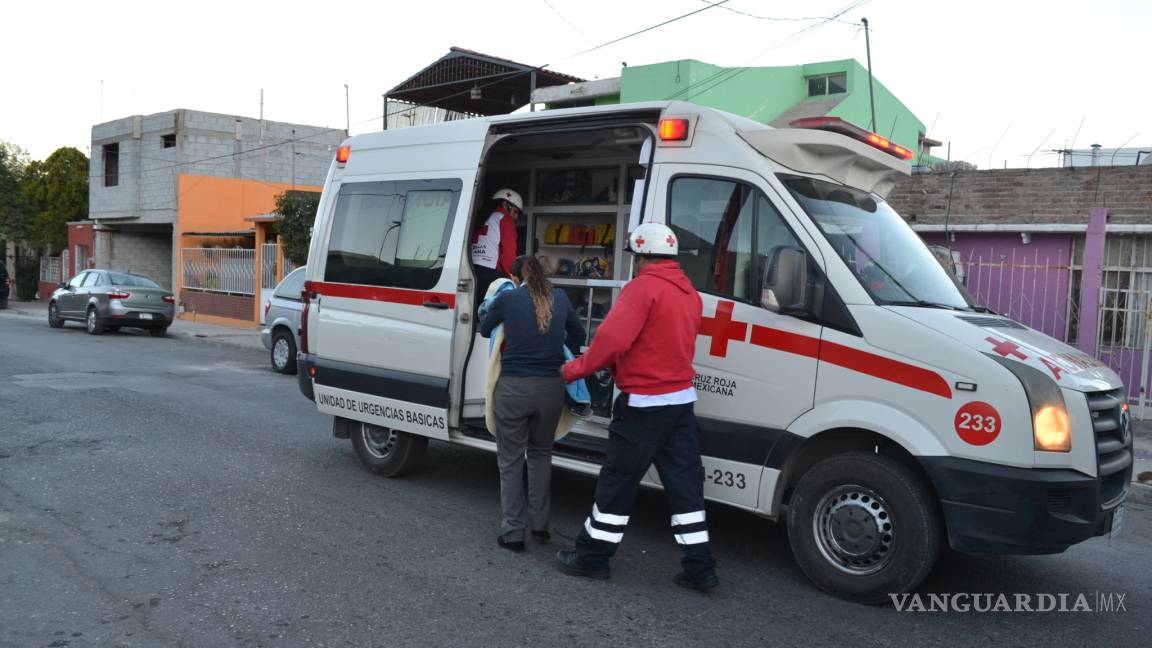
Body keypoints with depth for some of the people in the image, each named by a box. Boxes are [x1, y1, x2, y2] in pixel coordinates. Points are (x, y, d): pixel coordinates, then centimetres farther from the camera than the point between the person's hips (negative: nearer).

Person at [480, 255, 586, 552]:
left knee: (510, 460, 9)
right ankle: (540, 524, 23)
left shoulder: (507, 299, -4)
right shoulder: (559, 298, 5)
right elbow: (578, 336, 17)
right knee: (540, 454, 22)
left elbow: (484, 330, 13)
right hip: (551, 387, 3)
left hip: (513, 387, -3)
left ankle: (513, 533, 12)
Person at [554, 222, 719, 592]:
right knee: (684, 484, 12)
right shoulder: (689, 292, 11)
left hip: (644, 405, -8)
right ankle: (700, 568, 16)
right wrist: (616, 365, 19)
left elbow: (613, 339, -25)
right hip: (682, 399, 8)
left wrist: (578, 369, -11)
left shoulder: (644, 287, -15)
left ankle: (593, 557, 19)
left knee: (617, 482, 5)